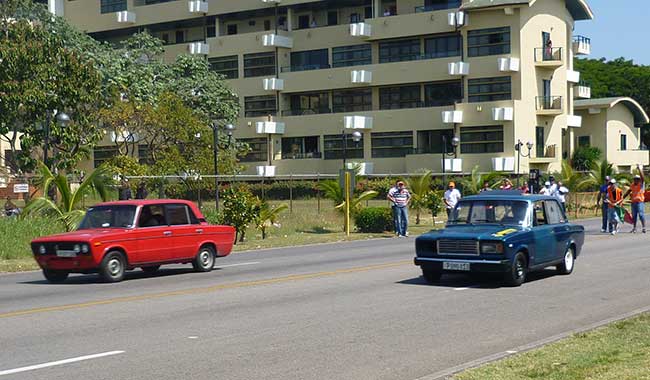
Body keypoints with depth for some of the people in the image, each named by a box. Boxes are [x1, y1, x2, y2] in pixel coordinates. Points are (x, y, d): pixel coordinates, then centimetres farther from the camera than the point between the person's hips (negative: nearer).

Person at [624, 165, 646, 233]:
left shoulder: (641, 184, -3)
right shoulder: (632, 185, 12)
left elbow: (642, 177, -18)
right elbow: (628, 192, 23)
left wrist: (639, 169, -22)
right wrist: (623, 197, 23)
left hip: (640, 201, -5)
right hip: (633, 202, 6)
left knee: (641, 214, -10)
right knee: (634, 215, 8)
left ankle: (644, 227, -7)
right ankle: (634, 228, 14)